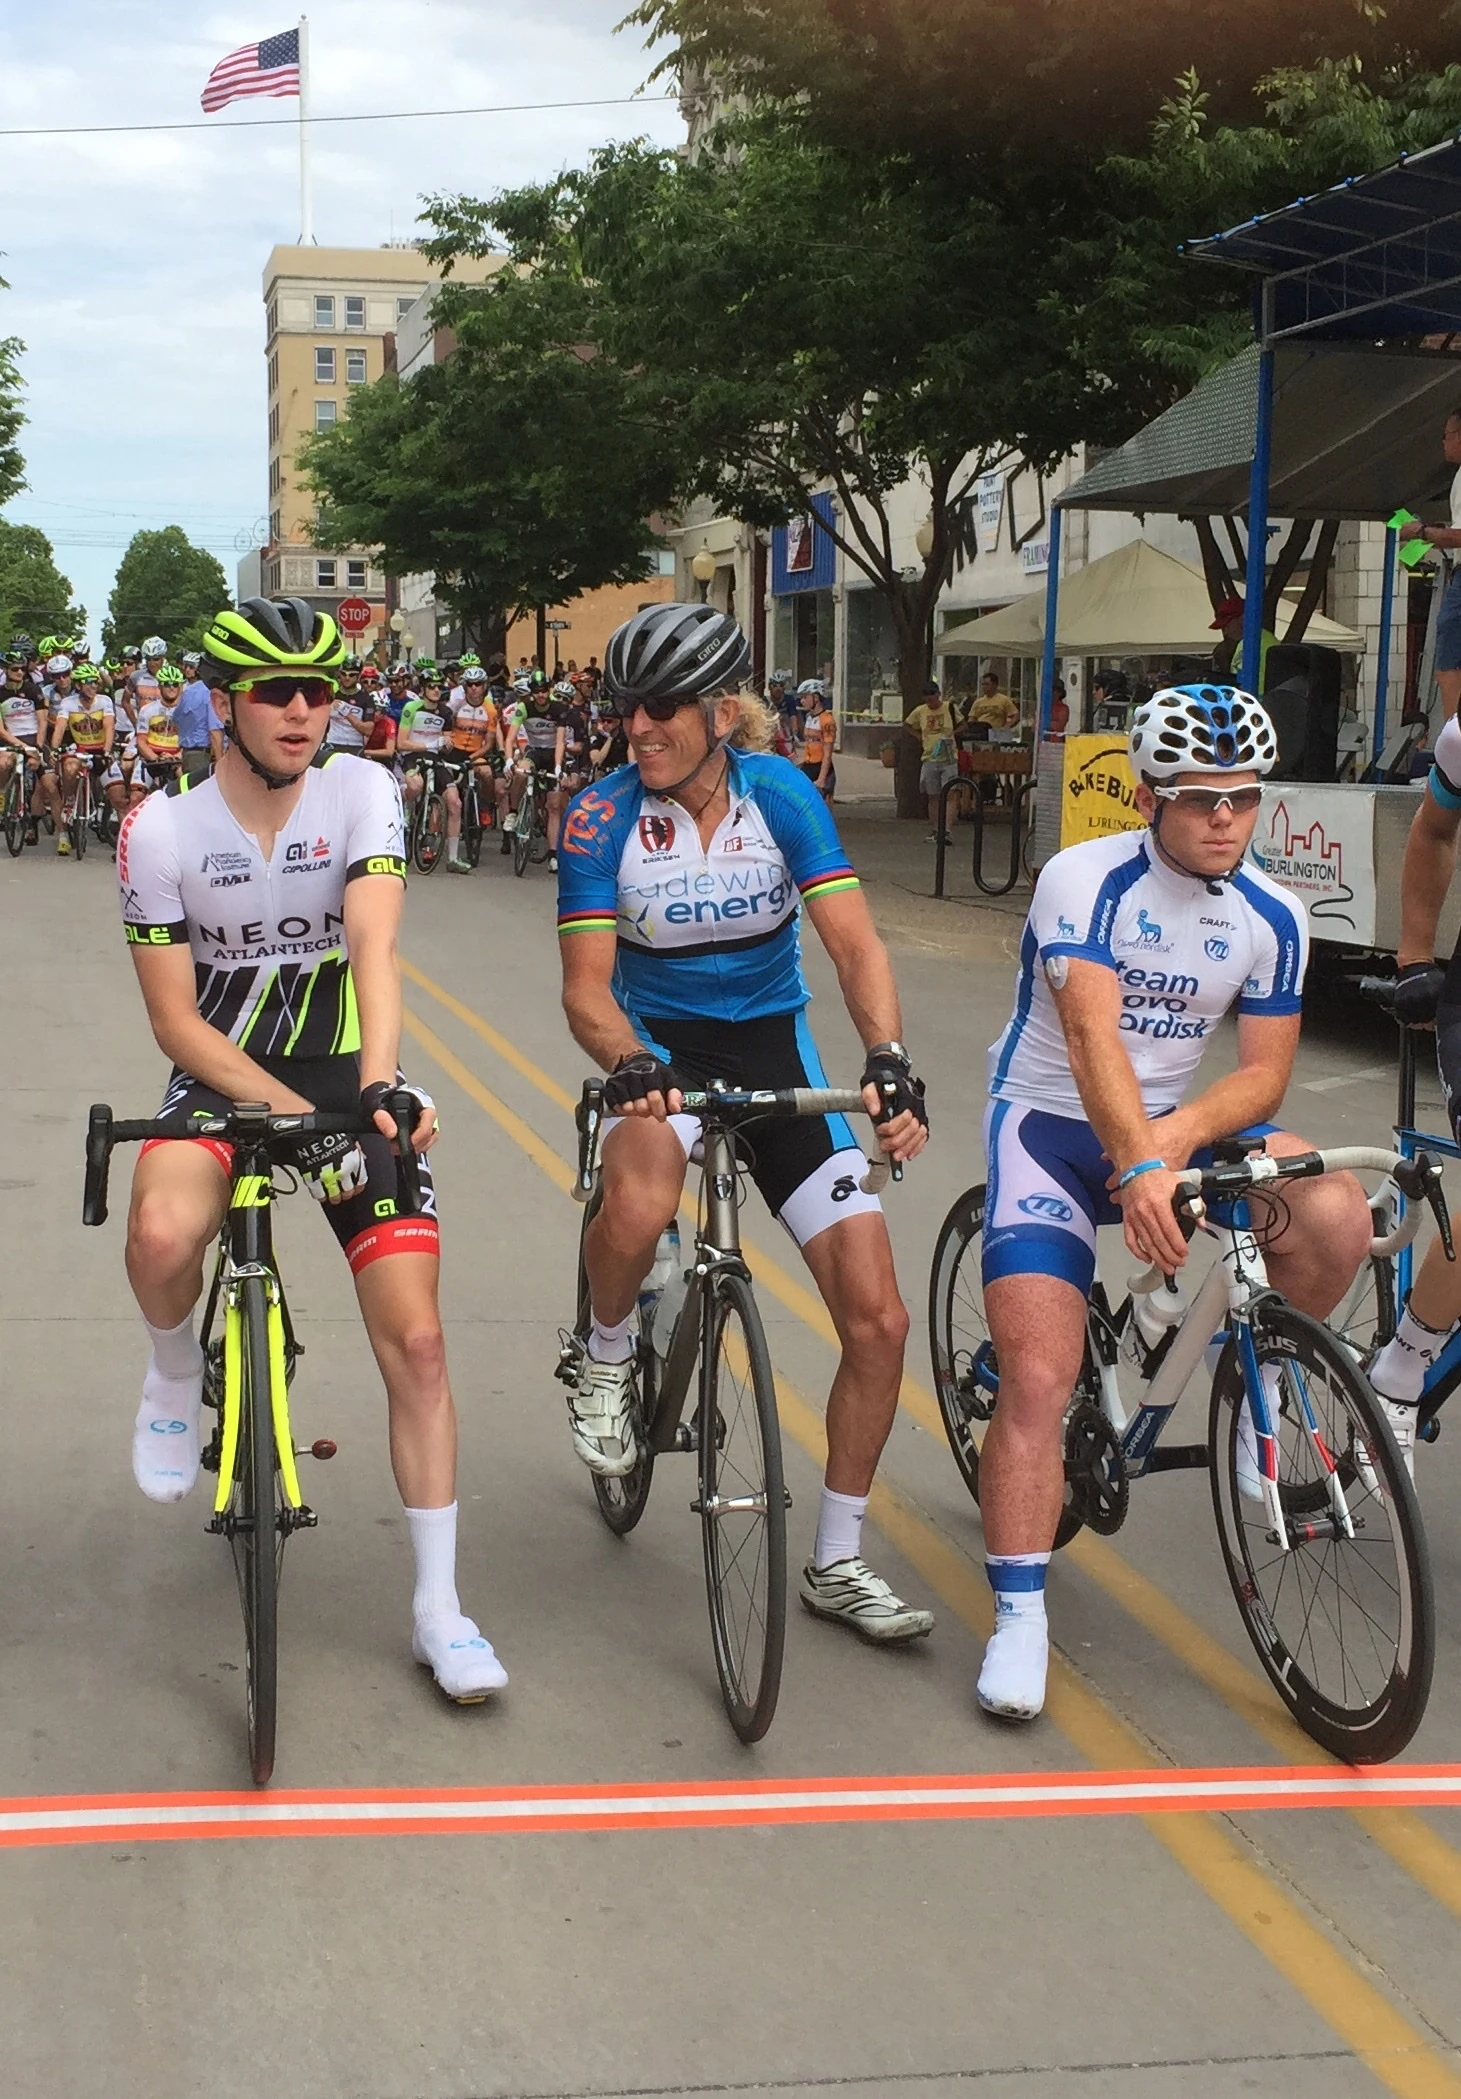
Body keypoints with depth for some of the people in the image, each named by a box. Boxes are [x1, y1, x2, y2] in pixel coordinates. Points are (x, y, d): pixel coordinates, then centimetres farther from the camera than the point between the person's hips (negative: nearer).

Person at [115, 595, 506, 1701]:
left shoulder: (360, 792, -11)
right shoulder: (162, 828, -11)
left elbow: (373, 946, -24)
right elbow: (175, 1018, -12)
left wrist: (375, 1091, -41)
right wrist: (300, 1117, -24)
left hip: (347, 1075, 1)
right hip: (221, 1072, -1)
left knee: (416, 1339, -7)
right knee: (162, 1237, -35)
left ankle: (439, 1610, 6)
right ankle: (176, 1377, 3)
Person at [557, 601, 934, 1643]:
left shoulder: (781, 794, -12)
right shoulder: (603, 816, -14)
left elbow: (856, 943, -19)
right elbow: (587, 986, -17)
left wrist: (889, 1061, -37)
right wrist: (630, 1066, -39)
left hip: (772, 1044, 2)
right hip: (661, 1041, -2)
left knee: (878, 1319, -6)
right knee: (639, 1202, -40)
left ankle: (837, 1563, 13)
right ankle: (608, 1358, -5)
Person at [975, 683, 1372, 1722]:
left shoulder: (1272, 916, -4)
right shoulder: (1086, 879, -18)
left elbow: (1265, 1070, -5)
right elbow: (1092, 1035, -31)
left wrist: (1182, 1129, -26)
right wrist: (1140, 1166, -46)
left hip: (1175, 1126, 4)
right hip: (1050, 1124, -4)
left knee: (1338, 1217, -22)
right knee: (1039, 1380, -17)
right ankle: (1020, 1619, -6)